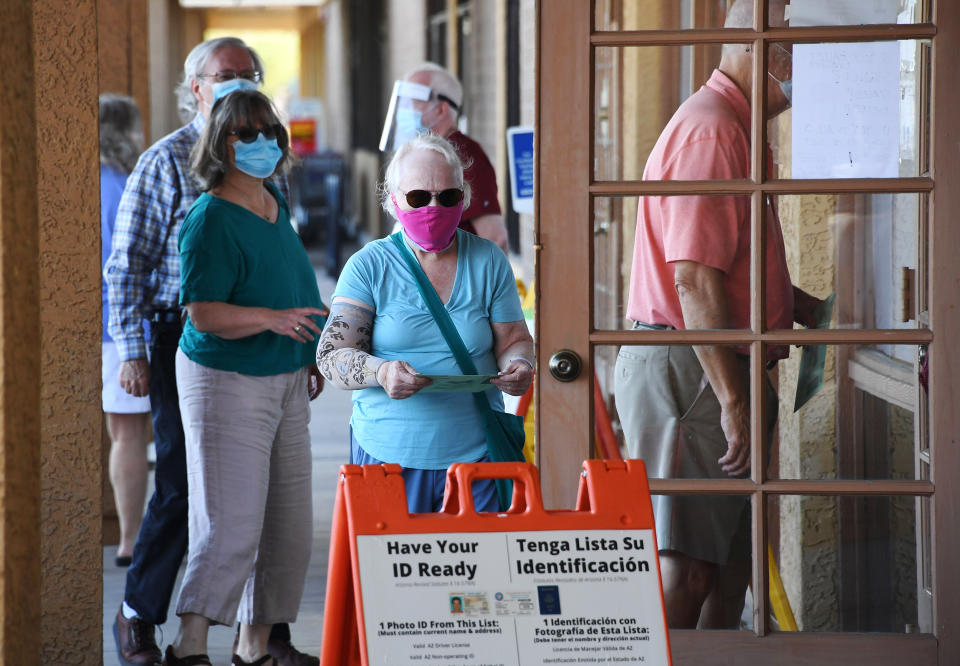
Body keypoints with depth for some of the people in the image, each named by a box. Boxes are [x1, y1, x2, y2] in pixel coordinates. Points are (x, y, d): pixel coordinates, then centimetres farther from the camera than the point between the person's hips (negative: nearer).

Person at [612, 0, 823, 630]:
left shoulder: (735, 128, 20)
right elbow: (695, 278, -22)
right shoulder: (710, 130, -15)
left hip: (723, 370, 11)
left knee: (731, 563, 12)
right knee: (685, 571, -11)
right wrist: (732, 401, -24)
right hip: (686, 368, -11)